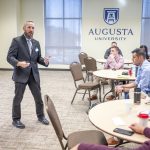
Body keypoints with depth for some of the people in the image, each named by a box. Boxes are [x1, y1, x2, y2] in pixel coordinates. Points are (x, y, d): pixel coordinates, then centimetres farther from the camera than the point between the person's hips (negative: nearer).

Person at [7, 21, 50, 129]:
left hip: (34, 75, 5)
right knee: (18, 98, 7)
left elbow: (38, 58, 13)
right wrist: (19, 63, -30)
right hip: (21, 75, -4)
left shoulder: (36, 43, 11)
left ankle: (41, 116, 30)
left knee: (38, 97, 11)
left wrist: (45, 61, -9)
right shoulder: (16, 41, -6)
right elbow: (9, 57, -12)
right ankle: (16, 119, 23)